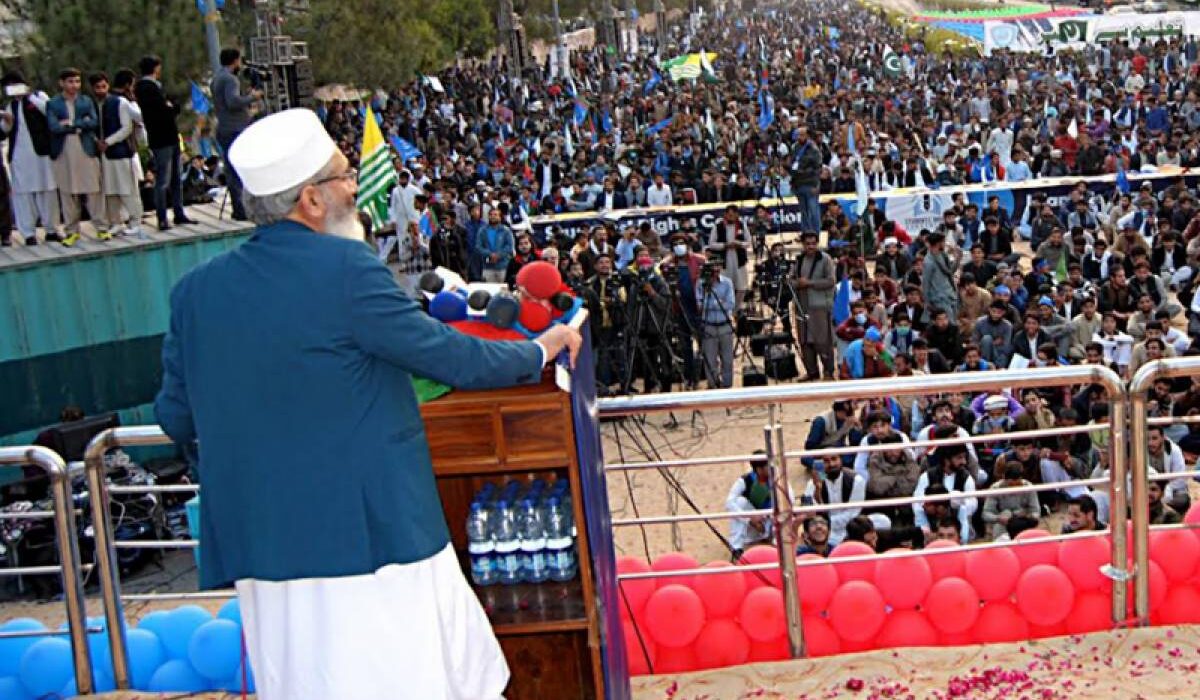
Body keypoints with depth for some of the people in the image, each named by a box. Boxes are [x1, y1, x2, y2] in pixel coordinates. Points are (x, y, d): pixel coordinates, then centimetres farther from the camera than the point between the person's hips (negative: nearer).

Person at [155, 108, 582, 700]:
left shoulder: (194, 290, 5)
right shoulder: (346, 269, -13)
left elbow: (176, 417, 11)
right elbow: (451, 358, -8)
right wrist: (540, 350, 9)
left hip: (260, 547, 6)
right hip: (372, 534, -6)